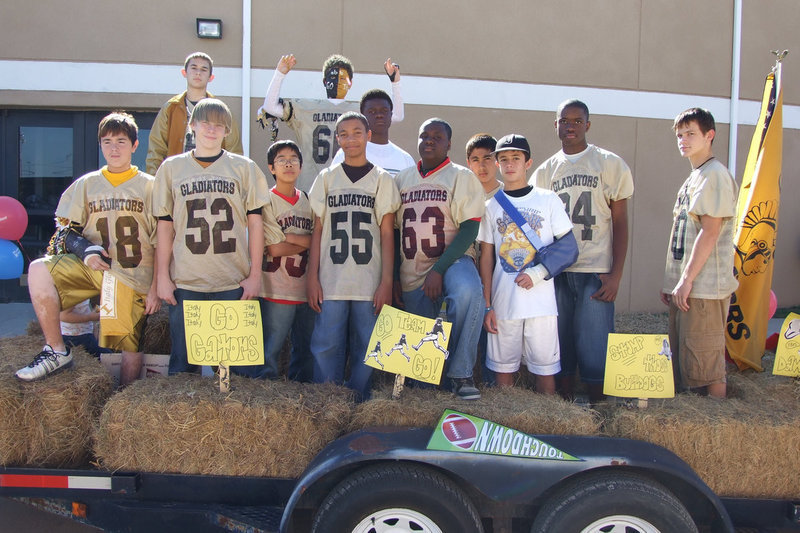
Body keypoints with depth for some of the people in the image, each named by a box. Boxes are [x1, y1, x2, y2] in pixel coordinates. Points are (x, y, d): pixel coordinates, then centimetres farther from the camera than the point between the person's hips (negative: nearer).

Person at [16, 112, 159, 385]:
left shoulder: (148, 186, 4)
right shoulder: (86, 184, 11)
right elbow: (65, 229, 13)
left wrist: (156, 287, -6)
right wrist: (85, 250, -9)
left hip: (132, 275, -2)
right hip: (91, 266, 3)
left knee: (131, 349, -8)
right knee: (39, 269, -22)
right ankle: (57, 351, -13)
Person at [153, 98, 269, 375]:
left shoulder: (244, 168, 7)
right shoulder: (171, 168, 9)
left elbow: (255, 222, 6)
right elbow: (165, 225, 9)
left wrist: (255, 275, 1)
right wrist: (163, 276, 4)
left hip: (233, 283, 0)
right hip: (184, 282, 1)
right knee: (182, 362, 6)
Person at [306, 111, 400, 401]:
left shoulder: (382, 179, 8)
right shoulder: (326, 178, 12)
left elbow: (387, 233, 4)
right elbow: (317, 231, 10)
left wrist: (387, 281, -4)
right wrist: (312, 278, 1)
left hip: (370, 283, -1)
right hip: (330, 282, 1)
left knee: (366, 348, 1)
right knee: (326, 348, 0)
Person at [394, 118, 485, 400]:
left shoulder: (462, 177, 0)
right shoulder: (402, 179, 13)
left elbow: (469, 229, -10)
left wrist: (439, 270, -20)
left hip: (451, 260, -4)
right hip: (411, 272, 4)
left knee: (467, 292, -36)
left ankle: (460, 374, -26)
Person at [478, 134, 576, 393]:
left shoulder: (548, 200, 4)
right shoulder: (492, 206, 9)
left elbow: (569, 246, 2)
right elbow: (486, 258, 7)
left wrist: (537, 274, -11)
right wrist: (487, 306, 1)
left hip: (541, 301, -1)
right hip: (503, 302, 2)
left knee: (545, 367, 1)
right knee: (502, 367, 6)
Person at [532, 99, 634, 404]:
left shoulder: (610, 164, 4)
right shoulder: (545, 171, 12)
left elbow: (620, 222, 1)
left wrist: (616, 273, -7)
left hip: (596, 272, -3)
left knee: (595, 344, -4)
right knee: (560, 339, 6)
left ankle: (597, 405, 9)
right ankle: (565, 399, 19)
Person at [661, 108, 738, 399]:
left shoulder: (715, 175, -10)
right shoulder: (692, 179, 18)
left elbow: (710, 232, -17)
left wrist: (687, 279, -18)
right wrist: (671, 280, 17)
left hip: (704, 287, -9)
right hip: (683, 287, 9)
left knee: (705, 361, -4)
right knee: (681, 360, 13)